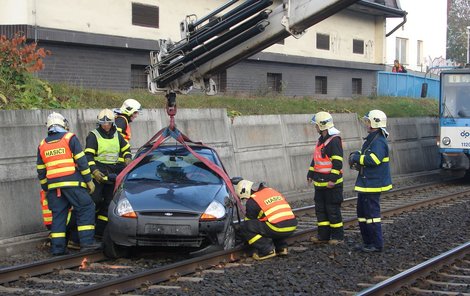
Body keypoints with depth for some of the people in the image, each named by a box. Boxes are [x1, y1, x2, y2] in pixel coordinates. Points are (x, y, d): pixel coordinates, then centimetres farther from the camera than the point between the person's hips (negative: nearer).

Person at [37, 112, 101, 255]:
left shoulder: (42, 145, 17)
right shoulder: (70, 138, 3)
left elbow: (40, 171, 19)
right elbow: (81, 161, -3)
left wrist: (45, 188, 27)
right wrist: (88, 180, 0)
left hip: (53, 186, 5)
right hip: (72, 183, -5)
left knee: (58, 215, 8)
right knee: (86, 209, 0)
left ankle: (57, 248, 5)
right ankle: (87, 242, -9)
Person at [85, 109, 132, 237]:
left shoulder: (117, 135, 13)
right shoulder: (93, 135, -4)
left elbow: (126, 149, 25)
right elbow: (88, 155, -10)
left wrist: (127, 159, 4)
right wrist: (94, 171, -23)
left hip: (113, 173, 6)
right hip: (98, 173, -6)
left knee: (108, 202, 6)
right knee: (95, 200, -15)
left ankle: (100, 231, 12)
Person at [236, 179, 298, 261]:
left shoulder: (252, 201, 3)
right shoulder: (272, 191, 25)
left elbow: (249, 220, 13)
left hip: (278, 229, -8)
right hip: (292, 226, 8)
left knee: (244, 227, -1)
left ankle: (267, 250, -3)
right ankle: (281, 247, 22)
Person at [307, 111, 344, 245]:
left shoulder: (334, 140, -16)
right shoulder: (321, 140, 15)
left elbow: (338, 162, -21)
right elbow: (315, 159, 24)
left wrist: (333, 179, -23)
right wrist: (311, 174, 21)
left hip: (331, 184, -10)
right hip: (320, 183, 10)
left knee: (333, 209, -2)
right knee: (320, 209, 11)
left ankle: (337, 236, 7)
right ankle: (323, 235, 18)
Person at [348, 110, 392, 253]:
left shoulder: (379, 141, -17)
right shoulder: (371, 139, 16)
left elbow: (373, 159, -29)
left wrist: (357, 158, -17)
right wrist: (356, 157, 3)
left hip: (373, 185, -11)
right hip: (365, 184, 11)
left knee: (372, 214, -6)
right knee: (362, 213, 15)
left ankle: (377, 244, 1)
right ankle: (368, 242, 23)